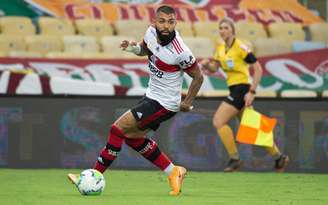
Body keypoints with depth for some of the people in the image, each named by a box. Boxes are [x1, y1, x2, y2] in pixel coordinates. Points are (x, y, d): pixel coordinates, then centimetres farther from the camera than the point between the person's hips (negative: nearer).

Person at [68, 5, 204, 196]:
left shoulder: (180, 52, -26)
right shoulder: (152, 32, -7)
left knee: (118, 128, -10)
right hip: (152, 95, 9)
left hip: (164, 104, -9)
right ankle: (173, 172, 23)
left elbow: (198, 77, -11)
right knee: (132, 137, 15)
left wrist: (187, 103, -5)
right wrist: (134, 48, -7)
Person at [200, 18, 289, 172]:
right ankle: (278, 157, 22)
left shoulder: (240, 47, -14)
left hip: (242, 89, -9)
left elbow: (258, 69, -14)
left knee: (219, 121, -13)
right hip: (234, 90, 9)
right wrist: (206, 64, -11)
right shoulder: (221, 48, 10)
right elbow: (214, 68, 12)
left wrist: (252, 92, -18)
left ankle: (234, 159, -5)